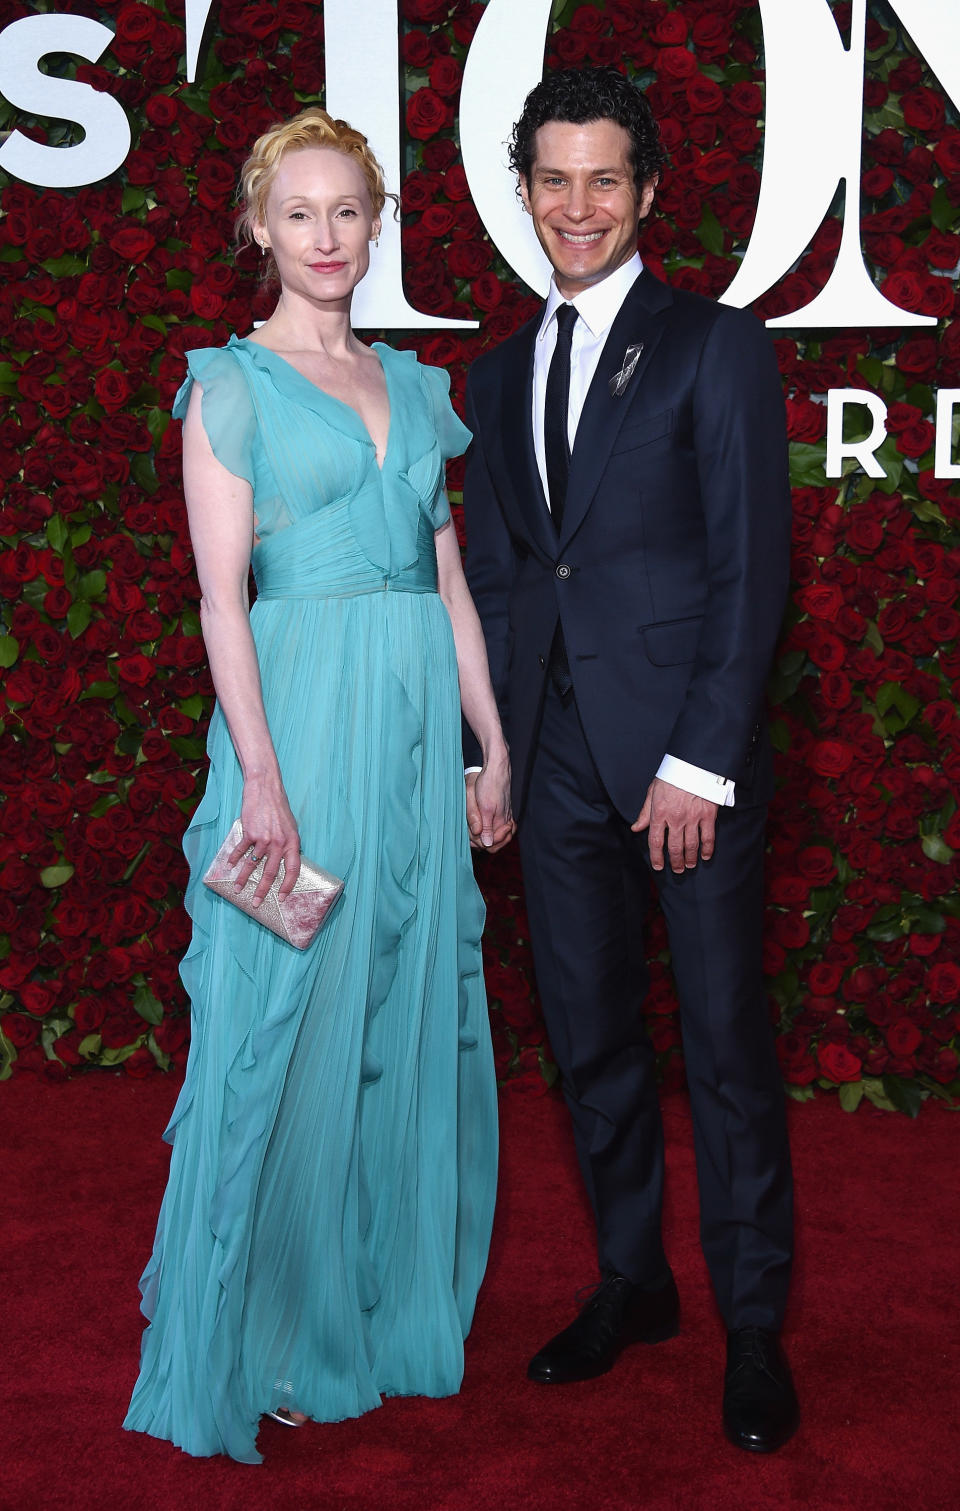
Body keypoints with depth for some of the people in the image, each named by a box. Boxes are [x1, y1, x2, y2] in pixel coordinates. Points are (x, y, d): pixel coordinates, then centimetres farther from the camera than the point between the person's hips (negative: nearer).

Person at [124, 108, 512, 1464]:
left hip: (421, 718, 6)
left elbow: (451, 578, 15)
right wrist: (260, 772, -17)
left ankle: (391, 1300, 27)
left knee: (413, 1010, 11)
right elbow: (221, 591, -9)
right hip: (301, 710, -5)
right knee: (292, 1020, 0)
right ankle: (266, 1335, 15)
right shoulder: (232, 383, -1)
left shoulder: (413, 385, 15)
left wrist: (493, 741, 9)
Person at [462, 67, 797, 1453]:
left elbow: (753, 567, -8)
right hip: (556, 753, 5)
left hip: (686, 748, -5)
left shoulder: (716, 346, -1)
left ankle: (753, 1324, 16)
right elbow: (491, 578, 15)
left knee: (727, 1042, 2)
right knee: (589, 1037, 12)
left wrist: (701, 762, -14)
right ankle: (630, 1283, 29)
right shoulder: (499, 376, 15)